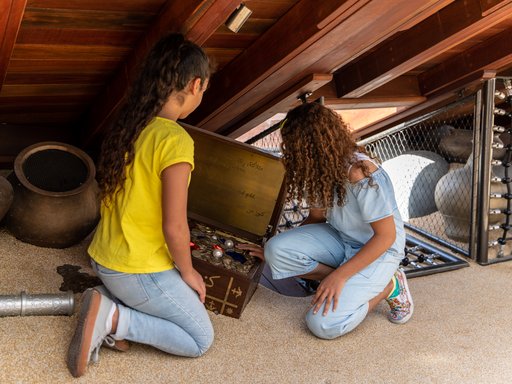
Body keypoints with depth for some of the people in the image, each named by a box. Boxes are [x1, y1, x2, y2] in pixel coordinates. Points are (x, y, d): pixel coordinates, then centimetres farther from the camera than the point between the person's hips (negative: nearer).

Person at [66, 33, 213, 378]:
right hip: (140, 272, -8)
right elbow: (174, 227, -22)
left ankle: (111, 303, 6)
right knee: (201, 340, 10)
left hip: (105, 259, 8)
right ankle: (113, 316, -6)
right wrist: (188, 272, -4)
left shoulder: (128, 125, 2)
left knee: (187, 297, 28)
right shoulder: (175, 140, -23)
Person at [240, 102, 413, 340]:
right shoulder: (320, 169, -6)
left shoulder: (361, 174, -30)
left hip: (379, 249, -7)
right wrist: (278, 254, 0)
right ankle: (351, 283, -5)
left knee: (324, 324, -21)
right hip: (340, 239, 7)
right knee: (277, 250, -19)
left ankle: (388, 286, 0)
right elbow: (316, 217, 8)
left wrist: (339, 276, -26)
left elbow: (386, 236, -23)